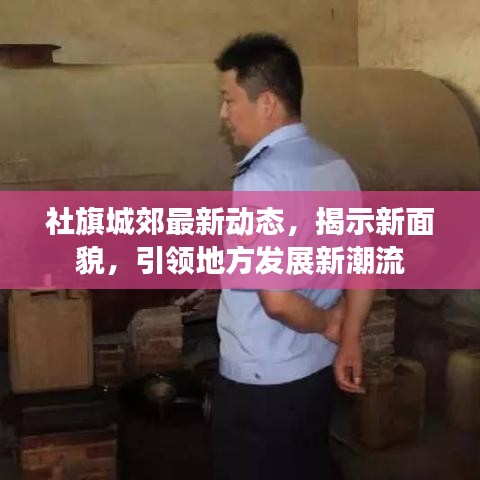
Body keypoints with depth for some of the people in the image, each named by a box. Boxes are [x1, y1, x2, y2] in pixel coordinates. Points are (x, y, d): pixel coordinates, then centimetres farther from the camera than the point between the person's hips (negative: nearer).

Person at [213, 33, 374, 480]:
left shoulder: (261, 179, -25)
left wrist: (326, 325, -12)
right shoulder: (336, 167, 2)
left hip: (260, 380, -8)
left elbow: (277, 299, -30)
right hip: (318, 371, 8)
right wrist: (348, 342, 9)